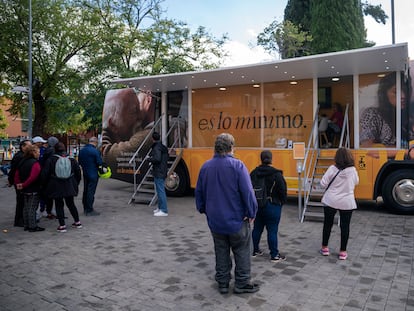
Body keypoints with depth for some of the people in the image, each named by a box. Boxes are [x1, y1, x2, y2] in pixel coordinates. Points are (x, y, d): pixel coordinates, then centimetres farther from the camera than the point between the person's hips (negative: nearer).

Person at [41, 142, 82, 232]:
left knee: (59, 205, 6)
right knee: (71, 204, 16)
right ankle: (77, 222, 21)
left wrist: (46, 186, 8)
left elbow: (44, 174, -5)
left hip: (56, 187, -3)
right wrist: (76, 183, 19)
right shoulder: (71, 159, 2)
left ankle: (62, 225, 3)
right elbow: (78, 172, 8)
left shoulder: (50, 160, -6)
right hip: (69, 186, 3)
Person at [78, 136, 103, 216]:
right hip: (93, 174, -8)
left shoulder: (82, 150, 6)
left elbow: (79, 162, 14)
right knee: (91, 192, -2)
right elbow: (100, 162, -18)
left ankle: (85, 209, 26)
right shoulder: (95, 151, -18)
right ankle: (89, 210, 2)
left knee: (85, 191, 16)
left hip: (85, 173, 8)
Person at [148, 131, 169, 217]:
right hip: (163, 171, 10)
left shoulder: (157, 148, -15)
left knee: (160, 190, -8)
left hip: (158, 172, -10)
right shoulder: (163, 147, 14)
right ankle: (160, 207, 28)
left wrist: (149, 159, -9)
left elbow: (157, 159, -27)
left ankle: (164, 210, -6)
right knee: (160, 190, 18)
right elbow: (166, 157, 20)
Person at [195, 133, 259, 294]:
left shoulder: (206, 166, 0)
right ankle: (242, 284, 21)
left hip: (215, 220, 5)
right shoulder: (237, 165, -17)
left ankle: (222, 283, 27)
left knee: (221, 252, 17)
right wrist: (251, 213, -8)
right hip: (236, 219, -4)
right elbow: (247, 192, -20)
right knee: (242, 252, 13)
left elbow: (199, 192, 9)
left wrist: (203, 210, 23)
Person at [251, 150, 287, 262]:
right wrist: (282, 202, 5)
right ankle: (274, 255, 9)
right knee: (272, 231, 1)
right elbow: (283, 190, -13)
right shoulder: (276, 174, -15)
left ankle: (255, 250, 28)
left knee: (257, 228, 16)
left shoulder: (254, 173, 0)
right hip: (272, 206, -5)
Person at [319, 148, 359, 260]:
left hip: (330, 201, 0)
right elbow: (356, 182, 13)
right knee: (345, 226, 10)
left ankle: (324, 248, 23)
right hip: (347, 203, 1)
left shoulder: (332, 168, -12)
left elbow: (323, 183, -10)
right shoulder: (352, 170, -6)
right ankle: (343, 252, 15)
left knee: (327, 224, 13)